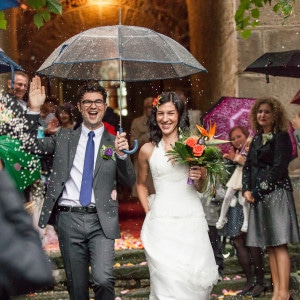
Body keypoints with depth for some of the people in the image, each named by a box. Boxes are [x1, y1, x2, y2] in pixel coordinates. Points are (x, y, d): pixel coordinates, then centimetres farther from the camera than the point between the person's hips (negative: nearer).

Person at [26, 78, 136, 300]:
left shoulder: (114, 142, 8)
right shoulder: (64, 137, 11)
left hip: (101, 220, -1)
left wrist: (122, 155, -16)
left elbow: (129, 182, 3)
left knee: (103, 279, -19)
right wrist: (35, 110, -10)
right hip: (69, 217, 1)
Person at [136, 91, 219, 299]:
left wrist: (199, 179, -7)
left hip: (192, 219, 1)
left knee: (195, 278, -2)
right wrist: (148, 211, 10)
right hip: (161, 222, -1)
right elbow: (141, 184, 22)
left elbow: (201, 188, 14)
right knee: (168, 280, -7)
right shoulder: (148, 150, 7)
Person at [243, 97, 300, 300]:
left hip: (276, 193, -7)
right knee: (270, 246, 5)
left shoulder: (281, 137, -3)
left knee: (279, 244, -13)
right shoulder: (256, 140, 18)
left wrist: (259, 191, -11)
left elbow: (278, 168, -11)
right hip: (258, 196, 7)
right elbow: (248, 167, 15)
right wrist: (246, 190, -1)